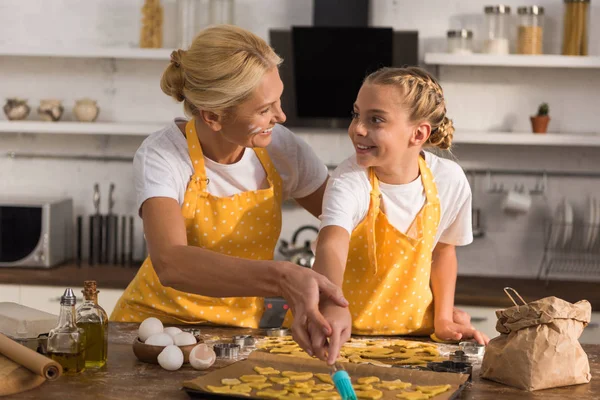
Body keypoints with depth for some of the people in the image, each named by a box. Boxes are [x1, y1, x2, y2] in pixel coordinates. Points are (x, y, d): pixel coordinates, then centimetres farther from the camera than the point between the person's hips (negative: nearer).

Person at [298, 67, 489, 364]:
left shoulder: (449, 181, -8)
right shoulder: (349, 181, -20)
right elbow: (332, 244, -40)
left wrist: (443, 320, 4)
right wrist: (331, 305, -59)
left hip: (413, 329, 3)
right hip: (348, 329, -2)